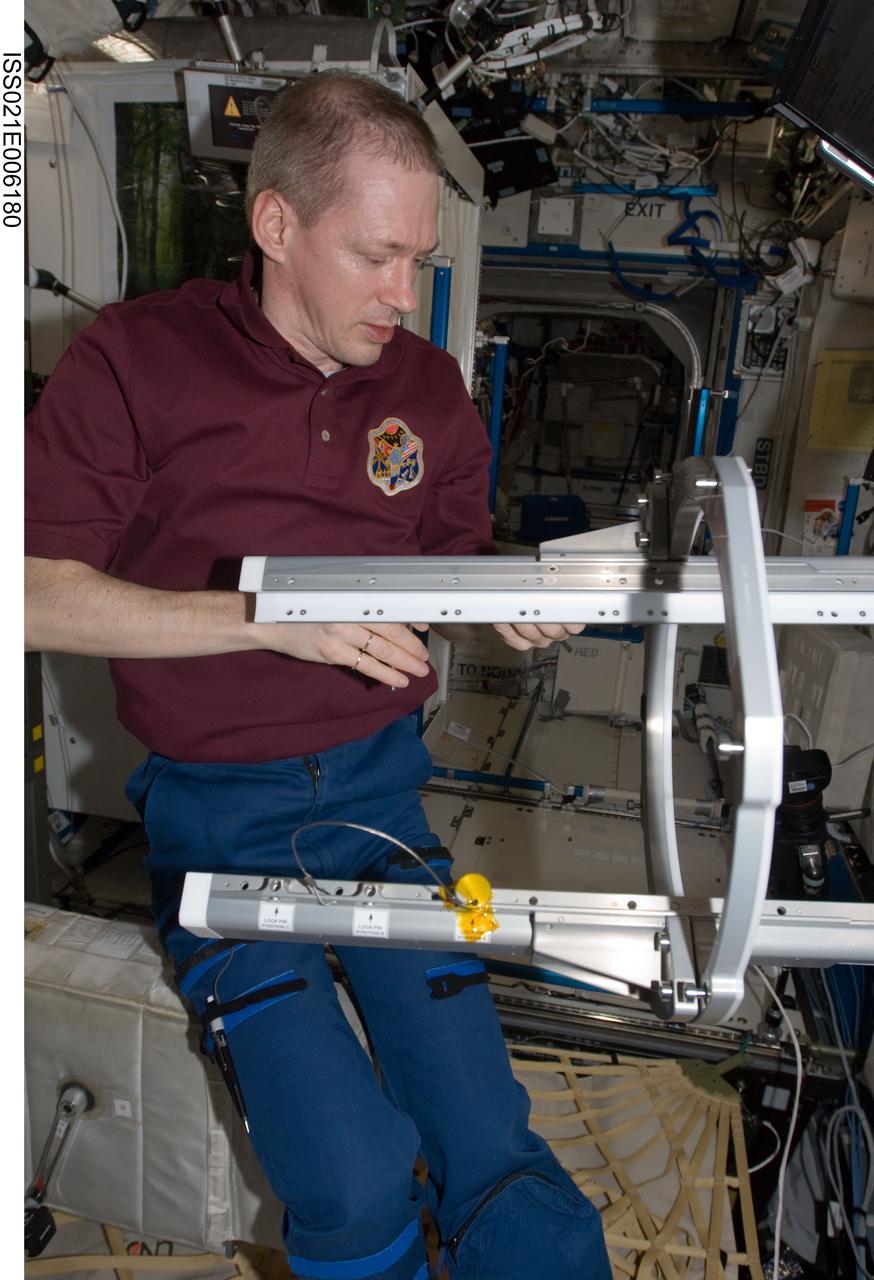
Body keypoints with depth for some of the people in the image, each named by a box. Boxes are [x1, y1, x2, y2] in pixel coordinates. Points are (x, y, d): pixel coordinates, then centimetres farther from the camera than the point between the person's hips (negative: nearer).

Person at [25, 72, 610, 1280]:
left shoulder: (430, 387, 5)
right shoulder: (135, 359, -6)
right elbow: (39, 597, -10)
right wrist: (271, 616, -20)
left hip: (379, 784, 3)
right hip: (217, 809, -2)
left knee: (496, 1156, -3)